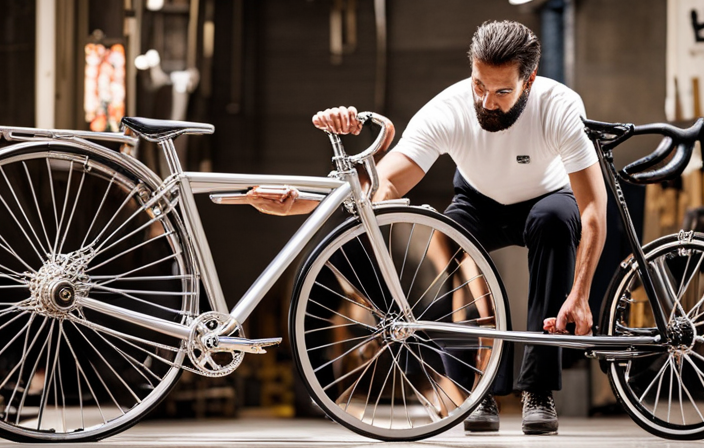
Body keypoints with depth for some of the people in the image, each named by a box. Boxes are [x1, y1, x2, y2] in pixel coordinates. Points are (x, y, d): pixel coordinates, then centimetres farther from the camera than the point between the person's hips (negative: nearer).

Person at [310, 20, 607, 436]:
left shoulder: (560, 107, -32)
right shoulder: (448, 110, -30)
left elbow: (594, 207, -36)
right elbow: (384, 185, -39)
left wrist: (579, 296, -47)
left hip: (545, 199, -1)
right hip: (481, 203, 1)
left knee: (553, 217, -38)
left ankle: (539, 389, -31)